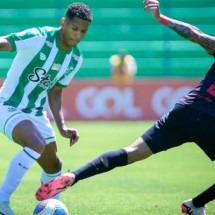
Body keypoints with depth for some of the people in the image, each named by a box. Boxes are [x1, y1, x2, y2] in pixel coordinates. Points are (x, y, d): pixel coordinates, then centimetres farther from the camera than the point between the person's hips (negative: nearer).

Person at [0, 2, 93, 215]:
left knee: (53, 166, 16)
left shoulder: (76, 59, 1)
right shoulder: (38, 38, -21)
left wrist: (62, 127, 3)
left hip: (35, 113, 8)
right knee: (37, 145, -32)